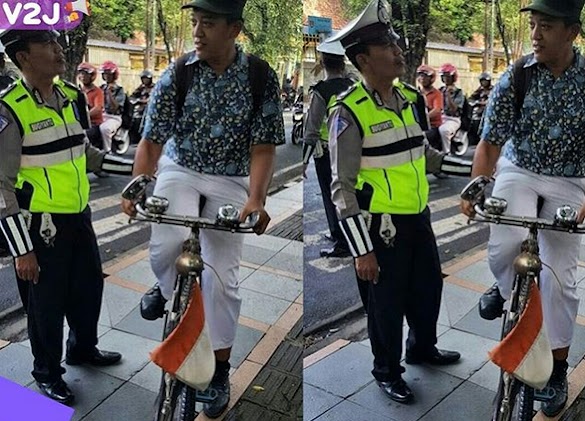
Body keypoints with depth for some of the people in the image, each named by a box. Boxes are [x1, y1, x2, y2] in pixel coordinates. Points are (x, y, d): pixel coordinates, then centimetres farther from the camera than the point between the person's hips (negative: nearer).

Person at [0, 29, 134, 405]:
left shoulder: (73, 97, 3)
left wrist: (134, 166, 10)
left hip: (79, 215, 7)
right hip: (41, 224, -6)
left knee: (89, 286, 20)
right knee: (48, 300, 9)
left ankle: (83, 348, 45)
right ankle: (48, 372, 31)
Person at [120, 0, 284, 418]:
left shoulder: (262, 77, -12)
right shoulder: (177, 74, -12)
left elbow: (263, 148, -11)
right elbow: (151, 140, -8)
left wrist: (256, 200, -24)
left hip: (231, 181, 0)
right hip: (180, 171, 0)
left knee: (222, 276, -4)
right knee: (168, 244, -28)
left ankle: (220, 370, 17)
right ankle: (165, 288, 11)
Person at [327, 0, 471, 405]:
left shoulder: (409, 98, 4)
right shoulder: (349, 112, -19)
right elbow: (343, 187, -19)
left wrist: (471, 168, 14)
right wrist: (361, 251, -21)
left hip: (419, 218, 7)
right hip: (381, 227, -7)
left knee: (429, 286, 23)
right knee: (387, 303, 9)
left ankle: (423, 348, 49)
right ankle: (387, 371, 33)